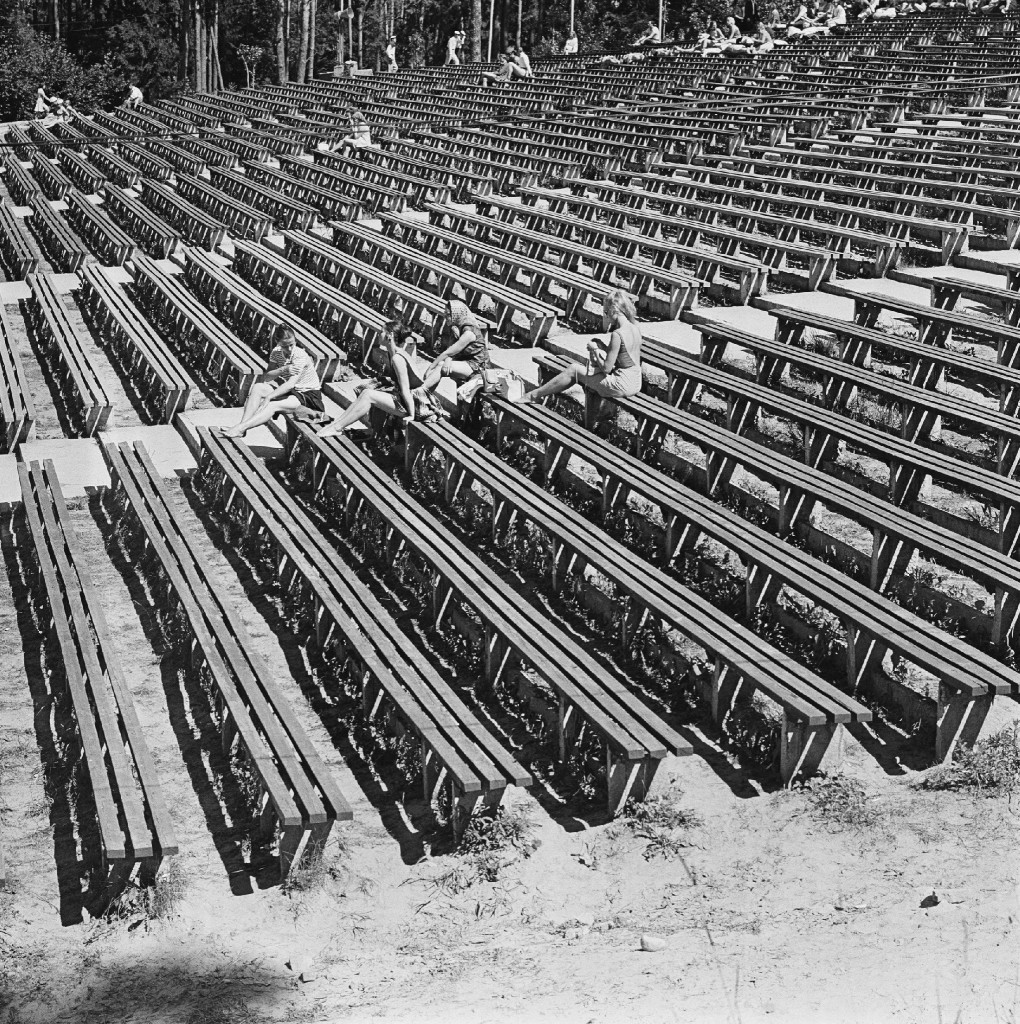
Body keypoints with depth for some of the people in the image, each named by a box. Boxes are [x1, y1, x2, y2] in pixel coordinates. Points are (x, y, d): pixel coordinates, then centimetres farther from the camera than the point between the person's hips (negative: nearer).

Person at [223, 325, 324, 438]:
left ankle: (240, 428, -40)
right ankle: (243, 426, -30)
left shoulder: (300, 356, -22)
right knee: (257, 388, -17)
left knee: (273, 405, -32)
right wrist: (283, 370, -29)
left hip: (308, 394, -7)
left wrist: (268, 397, -40)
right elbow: (266, 377, -10)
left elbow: (290, 384, -32)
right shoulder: (276, 352, -2)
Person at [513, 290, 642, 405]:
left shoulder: (617, 335, -23)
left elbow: (606, 368, -18)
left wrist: (595, 349, -3)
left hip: (621, 386, -8)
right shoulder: (635, 328, 3)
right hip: (636, 383, 8)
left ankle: (534, 395, 22)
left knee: (574, 370, 8)